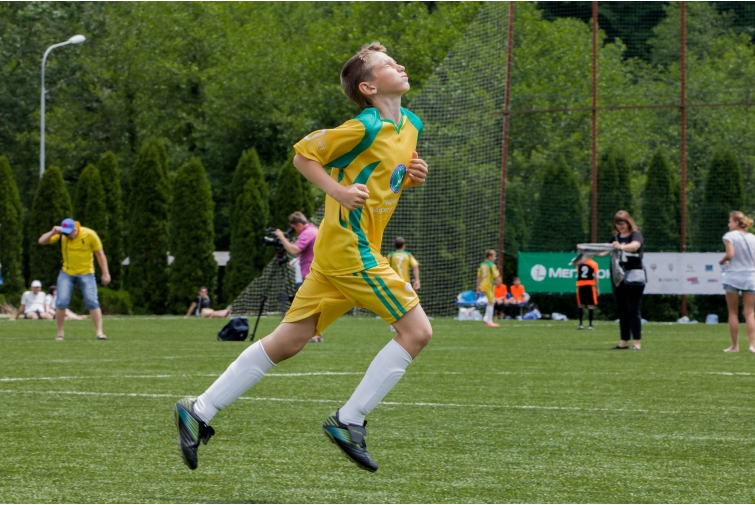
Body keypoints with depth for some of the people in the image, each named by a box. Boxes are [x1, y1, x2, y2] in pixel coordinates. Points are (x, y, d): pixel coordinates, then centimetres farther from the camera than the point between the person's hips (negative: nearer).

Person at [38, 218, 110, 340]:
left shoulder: (89, 235, -16)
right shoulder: (61, 235, -9)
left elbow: (100, 254, -8)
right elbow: (42, 241, -9)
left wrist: (105, 273, -10)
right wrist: (52, 232, -28)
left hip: (86, 273, -2)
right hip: (66, 273, 2)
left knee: (92, 302, -13)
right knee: (61, 303, -8)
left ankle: (99, 332, -10)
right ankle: (60, 333, 4)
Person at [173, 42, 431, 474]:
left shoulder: (411, 124, 13)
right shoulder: (366, 127, -13)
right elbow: (304, 154, -6)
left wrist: (413, 177, 6)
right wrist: (340, 191, -17)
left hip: (337, 250, 9)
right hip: (352, 247, -9)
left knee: (287, 342, 10)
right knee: (417, 330, -8)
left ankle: (199, 412, 13)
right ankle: (348, 422, -4)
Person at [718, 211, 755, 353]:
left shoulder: (730, 236, -5)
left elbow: (730, 254, -16)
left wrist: (722, 261, 3)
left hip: (733, 277, -3)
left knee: (733, 313, 6)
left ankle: (735, 345, 5)